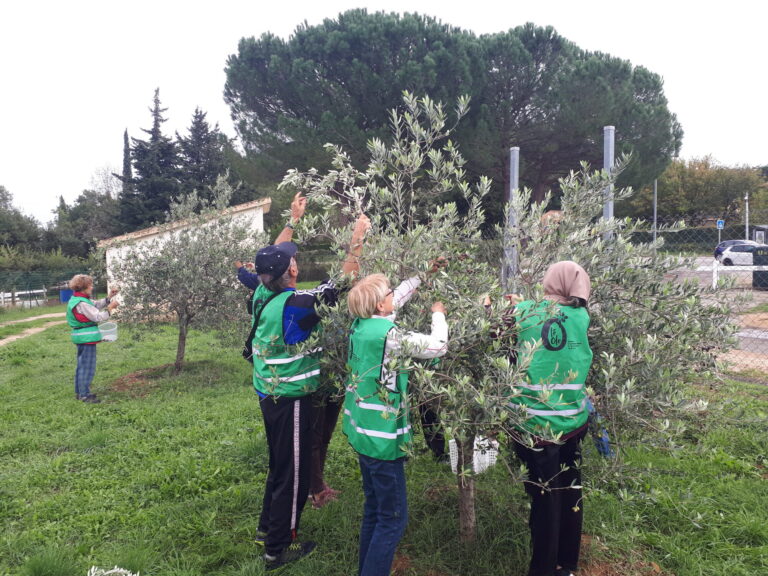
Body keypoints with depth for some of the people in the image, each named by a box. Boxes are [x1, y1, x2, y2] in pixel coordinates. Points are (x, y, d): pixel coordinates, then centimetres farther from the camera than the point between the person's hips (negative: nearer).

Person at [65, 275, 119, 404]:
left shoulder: (77, 299, 10)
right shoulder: (82, 303, -21)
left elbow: (96, 305, 15)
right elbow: (98, 317, -20)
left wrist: (109, 297, 6)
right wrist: (110, 308, -9)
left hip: (81, 339, 11)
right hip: (87, 338, -11)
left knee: (81, 365, 19)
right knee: (88, 367, -4)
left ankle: (79, 392, 29)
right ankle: (85, 395, 2)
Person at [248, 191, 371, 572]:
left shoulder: (262, 294, -2)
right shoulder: (295, 304, -24)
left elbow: (270, 257, 14)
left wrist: (293, 220, 20)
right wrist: (357, 242, -16)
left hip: (269, 393, 8)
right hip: (290, 398, -8)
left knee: (279, 464, 24)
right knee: (293, 471, 6)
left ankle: (267, 527, 38)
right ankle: (278, 548, 19)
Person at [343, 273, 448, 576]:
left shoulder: (359, 324, 1)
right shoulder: (388, 334, -23)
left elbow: (395, 299, 18)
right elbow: (438, 346, -15)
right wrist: (438, 314, 1)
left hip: (362, 431, 9)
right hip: (382, 437, -9)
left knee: (374, 508, 21)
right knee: (393, 517, 3)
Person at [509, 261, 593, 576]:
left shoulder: (525, 312, -7)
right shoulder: (580, 317, -3)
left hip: (535, 425, -2)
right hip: (572, 423, 2)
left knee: (545, 499, 9)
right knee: (570, 494, 18)